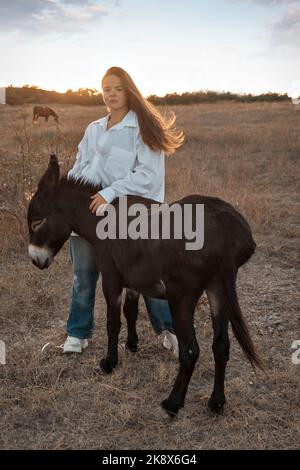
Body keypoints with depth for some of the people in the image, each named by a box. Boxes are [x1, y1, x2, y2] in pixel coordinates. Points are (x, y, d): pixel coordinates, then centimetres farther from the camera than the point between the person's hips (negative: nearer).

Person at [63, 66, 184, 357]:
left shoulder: (143, 128, -3)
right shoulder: (93, 129, 16)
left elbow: (148, 175, -13)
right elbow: (79, 169, 20)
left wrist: (110, 193, -23)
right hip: (86, 211, 5)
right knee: (83, 276, 11)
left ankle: (168, 329, 18)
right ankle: (78, 333, 27)